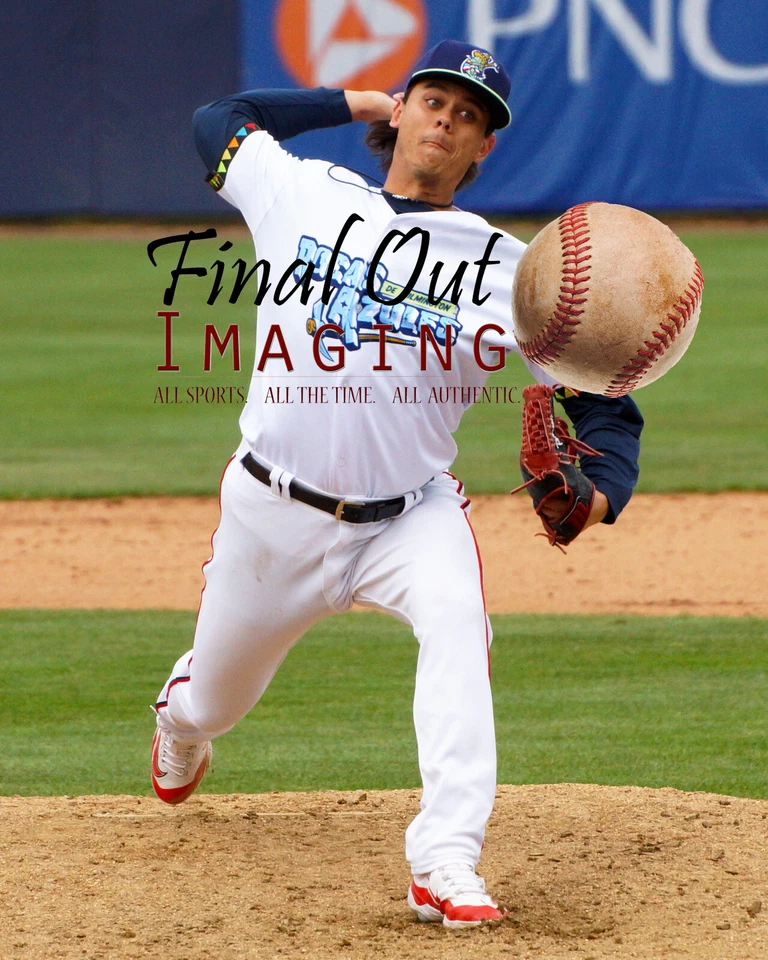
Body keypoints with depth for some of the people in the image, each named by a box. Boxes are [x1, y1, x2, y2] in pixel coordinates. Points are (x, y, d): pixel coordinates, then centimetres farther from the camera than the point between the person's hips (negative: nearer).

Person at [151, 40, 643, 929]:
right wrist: (353, 103, 13)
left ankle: (445, 866, -41)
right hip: (275, 514, 2)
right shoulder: (302, 194, -1)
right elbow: (218, 120, 18)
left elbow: (603, 397, -7)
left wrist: (599, 490, -28)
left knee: (456, 620, -34)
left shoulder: (506, 268, -5)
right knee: (213, 703, 18)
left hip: (411, 514, -1)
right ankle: (179, 714, 59)